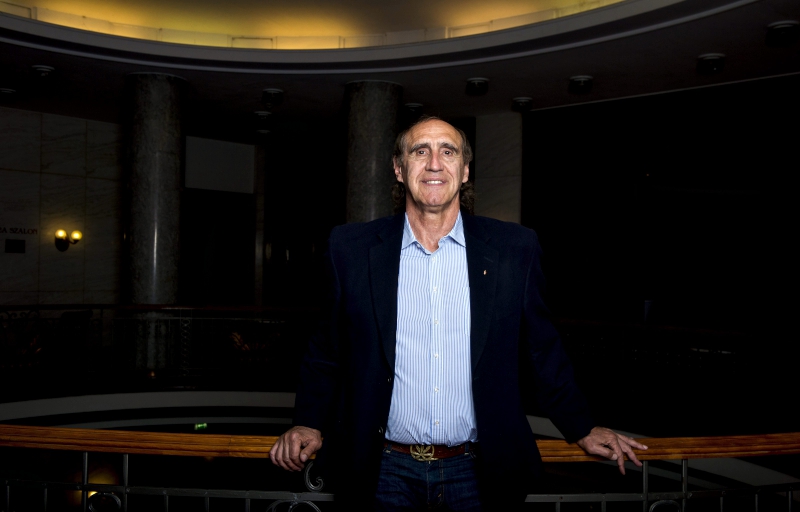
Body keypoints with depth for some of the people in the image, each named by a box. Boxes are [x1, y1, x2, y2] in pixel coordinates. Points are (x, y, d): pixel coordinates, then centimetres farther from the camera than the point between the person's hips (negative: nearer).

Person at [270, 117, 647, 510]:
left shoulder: (515, 249, -4)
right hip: (385, 472, 0)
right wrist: (309, 423, -3)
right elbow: (327, 352, 6)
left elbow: (541, 349, 5)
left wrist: (581, 429, 8)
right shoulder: (351, 248, -4)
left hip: (478, 473, 0)